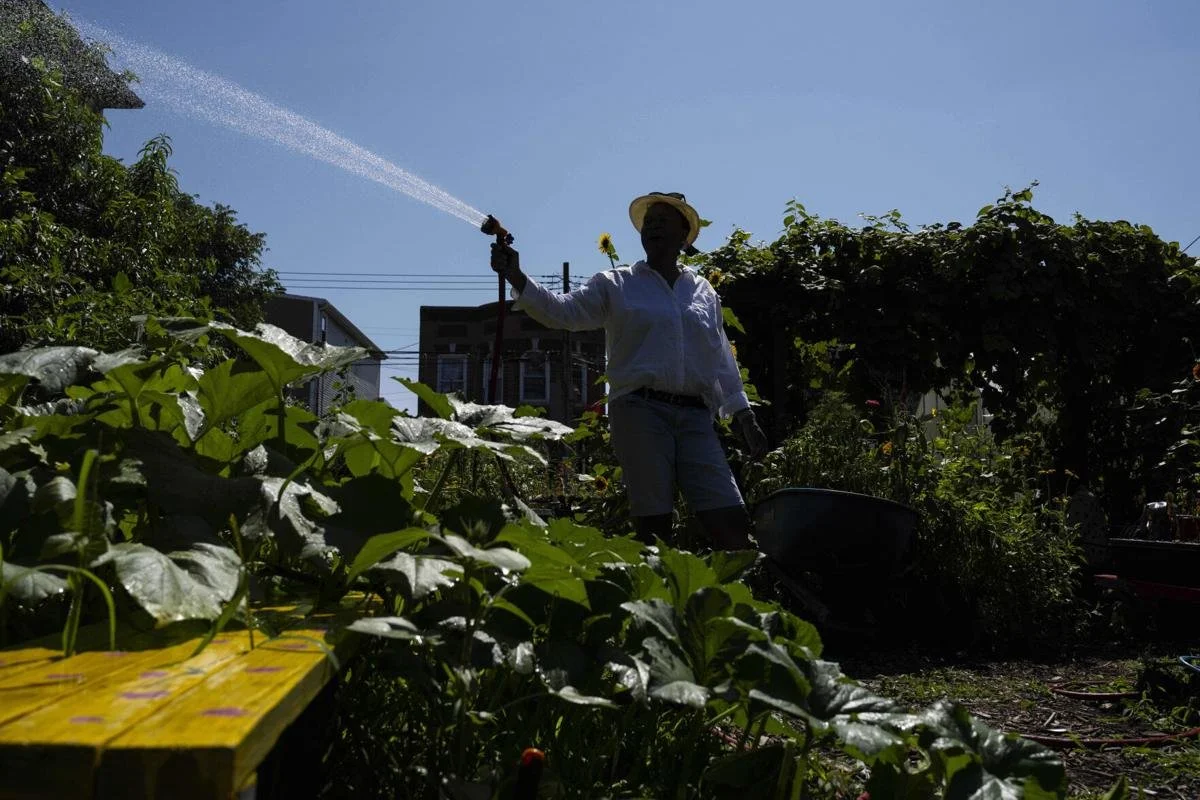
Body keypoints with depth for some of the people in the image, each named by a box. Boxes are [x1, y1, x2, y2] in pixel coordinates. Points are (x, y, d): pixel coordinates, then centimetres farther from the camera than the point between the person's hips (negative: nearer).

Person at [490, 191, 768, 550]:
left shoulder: (704, 291, 19)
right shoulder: (616, 285, 10)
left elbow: (721, 359, 21)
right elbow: (562, 311, -2)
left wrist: (743, 413, 16)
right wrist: (516, 277, -15)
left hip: (696, 416, 3)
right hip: (641, 411, -3)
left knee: (732, 521, -6)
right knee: (653, 524, -3)